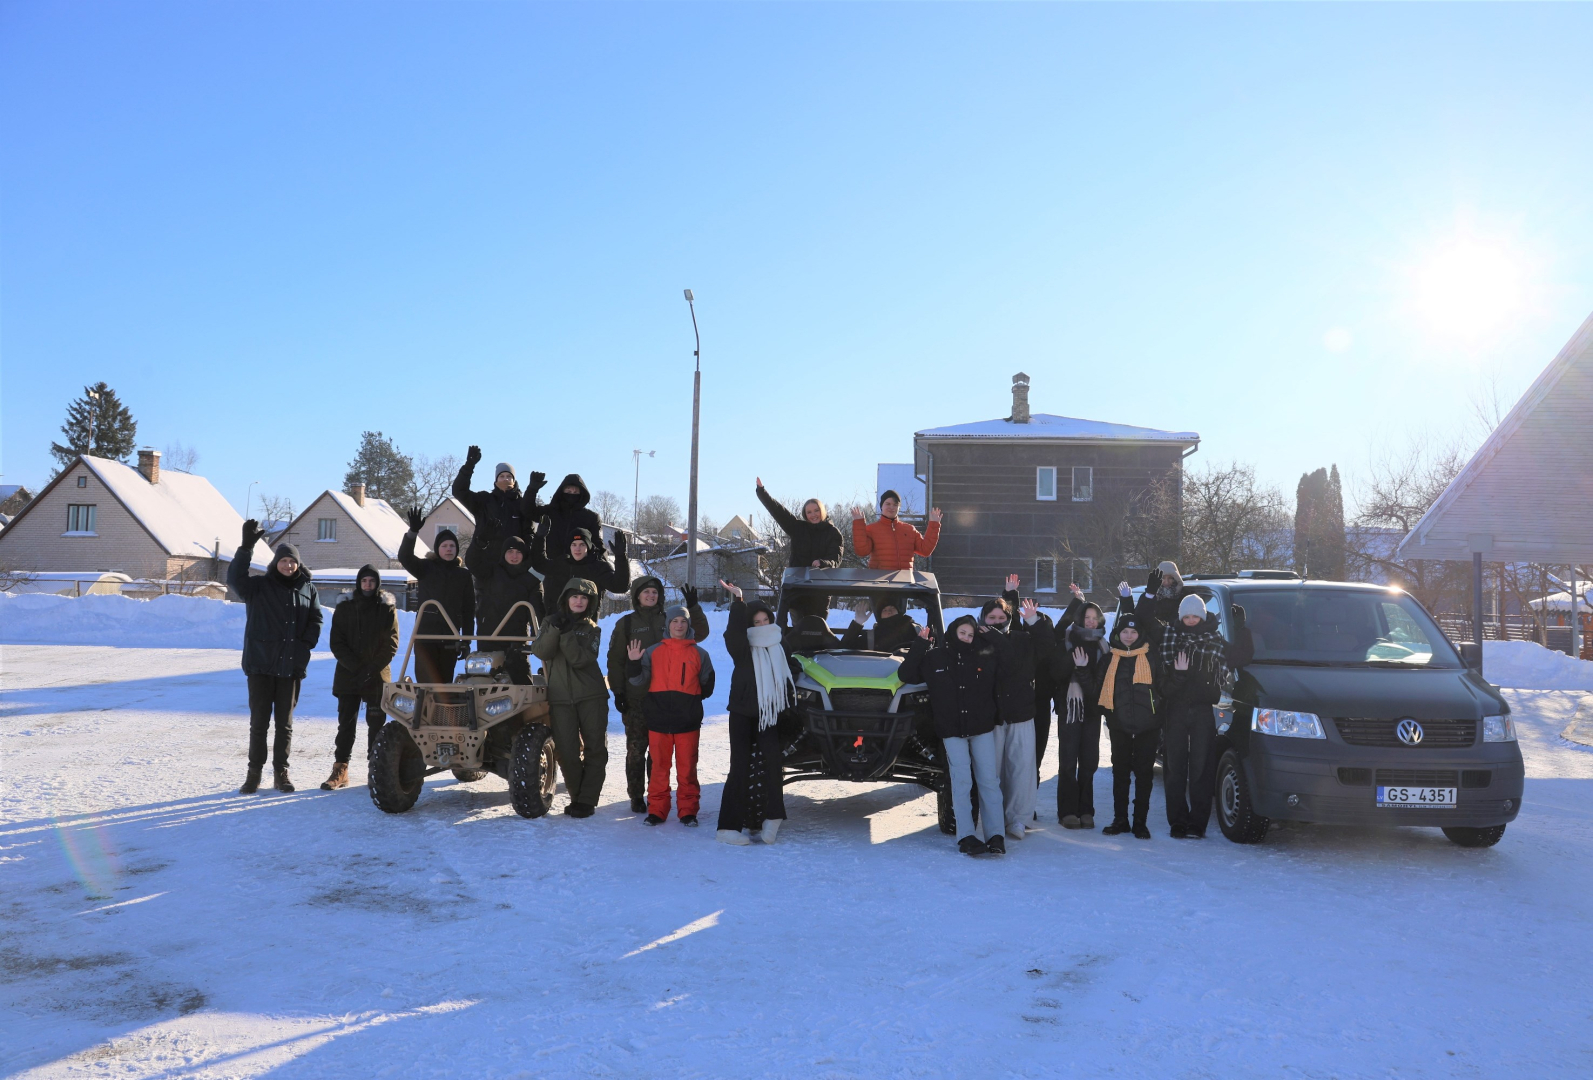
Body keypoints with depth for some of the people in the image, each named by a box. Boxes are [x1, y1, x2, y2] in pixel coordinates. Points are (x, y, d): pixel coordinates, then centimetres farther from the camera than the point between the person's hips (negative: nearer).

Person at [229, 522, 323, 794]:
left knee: (285, 723, 8)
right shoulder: (260, 586, 0)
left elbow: (316, 620, 10)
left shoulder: (308, 589, 8)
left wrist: (305, 645, -6)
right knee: (259, 721, 3)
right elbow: (235, 578, -17)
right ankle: (254, 773, 12)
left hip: (291, 667, 2)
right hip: (261, 665, -2)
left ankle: (281, 772, 17)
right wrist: (247, 546, -28)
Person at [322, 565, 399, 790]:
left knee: (376, 725, 2)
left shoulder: (387, 608, 3)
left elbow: (391, 644, -1)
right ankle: (340, 769, 8)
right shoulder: (344, 607, 6)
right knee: (346, 724, 3)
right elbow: (337, 642, 1)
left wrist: (371, 669, -12)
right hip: (347, 676, 1)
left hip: (377, 678, -1)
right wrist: (356, 667, -11)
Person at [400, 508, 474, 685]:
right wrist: (413, 532, -30)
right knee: (427, 683, -6)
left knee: (445, 682, 6)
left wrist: (466, 640, 4)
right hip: (425, 635, -2)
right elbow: (404, 557, -15)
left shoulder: (464, 575, 8)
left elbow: (469, 610, 9)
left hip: (451, 638, 2)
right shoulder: (427, 568, 4)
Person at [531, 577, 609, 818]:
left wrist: (567, 633, -19)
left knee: (595, 748, -2)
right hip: (560, 697, 1)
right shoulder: (550, 623, 10)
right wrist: (555, 629, -20)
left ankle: (587, 800, 4)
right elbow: (540, 651, -8)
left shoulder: (591, 628, 6)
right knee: (567, 752, -2)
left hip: (592, 696, 0)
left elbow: (579, 659, -11)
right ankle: (576, 796, 13)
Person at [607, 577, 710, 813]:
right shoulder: (626, 623, 3)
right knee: (636, 747, 1)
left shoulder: (667, 621, 10)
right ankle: (636, 796, 11)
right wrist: (618, 691, -6)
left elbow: (699, 634, 5)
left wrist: (693, 608, -7)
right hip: (635, 696, -2)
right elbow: (615, 659, 1)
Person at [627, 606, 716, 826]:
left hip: (688, 720, 0)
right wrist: (634, 664, -14)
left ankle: (688, 810, 11)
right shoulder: (653, 651, 6)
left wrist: (689, 701, 5)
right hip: (658, 719, 0)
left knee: (687, 767, 3)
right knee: (659, 766, 6)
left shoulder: (699, 653, 8)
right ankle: (656, 810, 15)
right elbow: (639, 685, 1)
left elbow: (706, 686, 14)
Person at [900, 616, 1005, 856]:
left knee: (989, 781, -1)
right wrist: (920, 644, -4)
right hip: (952, 730, -2)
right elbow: (906, 675, 3)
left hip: (982, 728, 2)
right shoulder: (934, 657, 2)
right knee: (961, 782, -8)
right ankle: (967, 837, -8)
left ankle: (995, 835, 0)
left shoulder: (985, 656, 5)